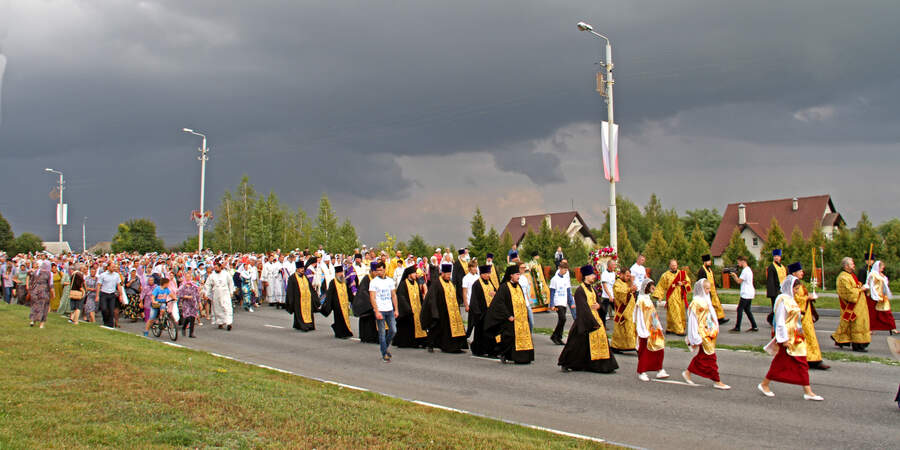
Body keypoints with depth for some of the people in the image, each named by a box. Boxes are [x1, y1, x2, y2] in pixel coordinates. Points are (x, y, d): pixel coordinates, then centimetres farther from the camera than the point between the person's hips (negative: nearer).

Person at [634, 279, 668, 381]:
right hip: (646, 330, -8)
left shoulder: (648, 299, 12)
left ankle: (659, 371, 12)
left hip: (654, 329, 8)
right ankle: (641, 373, 10)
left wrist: (660, 328, 19)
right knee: (644, 352, 0)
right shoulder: (641, 300, -14)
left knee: (659, 350, 5)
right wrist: (644, 332, -18)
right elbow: (640, 317, -16)